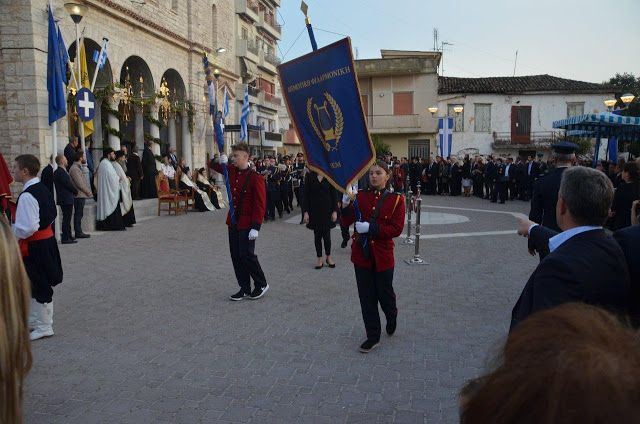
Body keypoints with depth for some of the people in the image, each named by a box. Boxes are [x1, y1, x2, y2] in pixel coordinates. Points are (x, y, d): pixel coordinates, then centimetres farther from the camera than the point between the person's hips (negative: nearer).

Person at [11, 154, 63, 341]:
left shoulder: (27, 196, -22)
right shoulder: (43, 189, 6)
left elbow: (28, 228, -27)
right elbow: (52, 215, 15)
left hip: (34, 246, -9)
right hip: (48, 239, 9)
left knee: (40, 287, 4)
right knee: (37, 285, 23)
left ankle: (44, 327, 19)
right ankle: (38, 318, 39)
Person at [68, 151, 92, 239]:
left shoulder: (77, 167, 19)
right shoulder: (75, 168, -14)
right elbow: (79, 184, -18)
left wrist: (88, 191, 11)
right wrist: (88, 192, -8)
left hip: (81, 195, 10)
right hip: (79, 195, -10)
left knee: (78, 214, 11)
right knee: (78, 214, -5)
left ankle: (78, 232, 16)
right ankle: (78, 233, -1)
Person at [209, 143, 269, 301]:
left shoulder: (255, 177, -15)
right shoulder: (232, 171, 6)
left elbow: (260, 204, -16)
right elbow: (212, 165, 20)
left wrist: (255, 227, -21)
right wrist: (220, 160, -4)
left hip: (247, 225, -7)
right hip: (233, 223, 7)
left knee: (246, 255, -3)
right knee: (236, 257, 10)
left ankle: (262, 284, 18)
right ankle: (245, 289, 21)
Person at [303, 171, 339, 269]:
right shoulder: (310, 177, 0)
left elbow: (334, 195, -1)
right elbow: (306, 195, 0)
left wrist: (335, 211, -7)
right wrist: (306, 212, -5)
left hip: (327, 210, -1)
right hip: (314, 210, 1)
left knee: (326, 235, 1)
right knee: (317, 235, 7)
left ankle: (328, 257, 22)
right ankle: (320, 259, 18)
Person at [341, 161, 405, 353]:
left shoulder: (396, 199, -5)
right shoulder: (361, 196, 2)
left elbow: (396, 229, -12)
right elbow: (347, 222, -2)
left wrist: (370, 228, -20)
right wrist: (346, 205, -20)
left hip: (382, 255, -2)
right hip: (361, 254, 2)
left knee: (385, 293, 11)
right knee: (367, 297, 8)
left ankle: (392, 317, 45)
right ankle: (373, 336, 22)